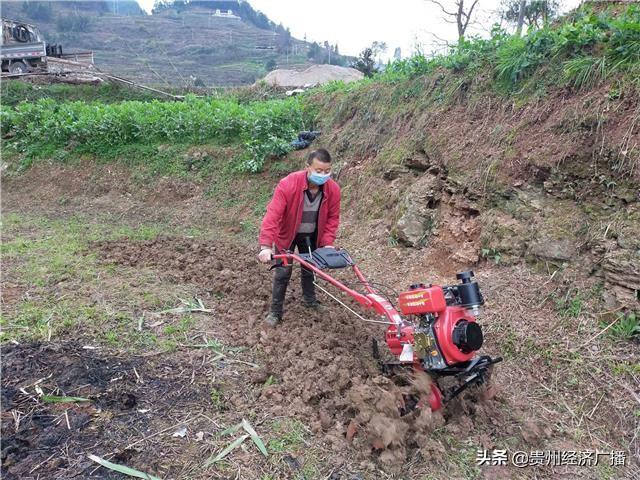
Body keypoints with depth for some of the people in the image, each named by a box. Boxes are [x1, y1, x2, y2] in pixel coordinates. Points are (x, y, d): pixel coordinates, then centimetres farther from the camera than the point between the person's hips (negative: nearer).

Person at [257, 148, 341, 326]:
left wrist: (328, 243, -17)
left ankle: (309, 300, 44)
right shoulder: (288, 184, -35)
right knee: (283, 272, -1)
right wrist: (265, 245, -46)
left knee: (310, 268, 20)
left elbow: (333, 217, -9)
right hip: (287, 234, -3)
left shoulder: (333, 189, -22)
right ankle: (275, 312, 14)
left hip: (311, 236, 4)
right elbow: (273, 214, -39)